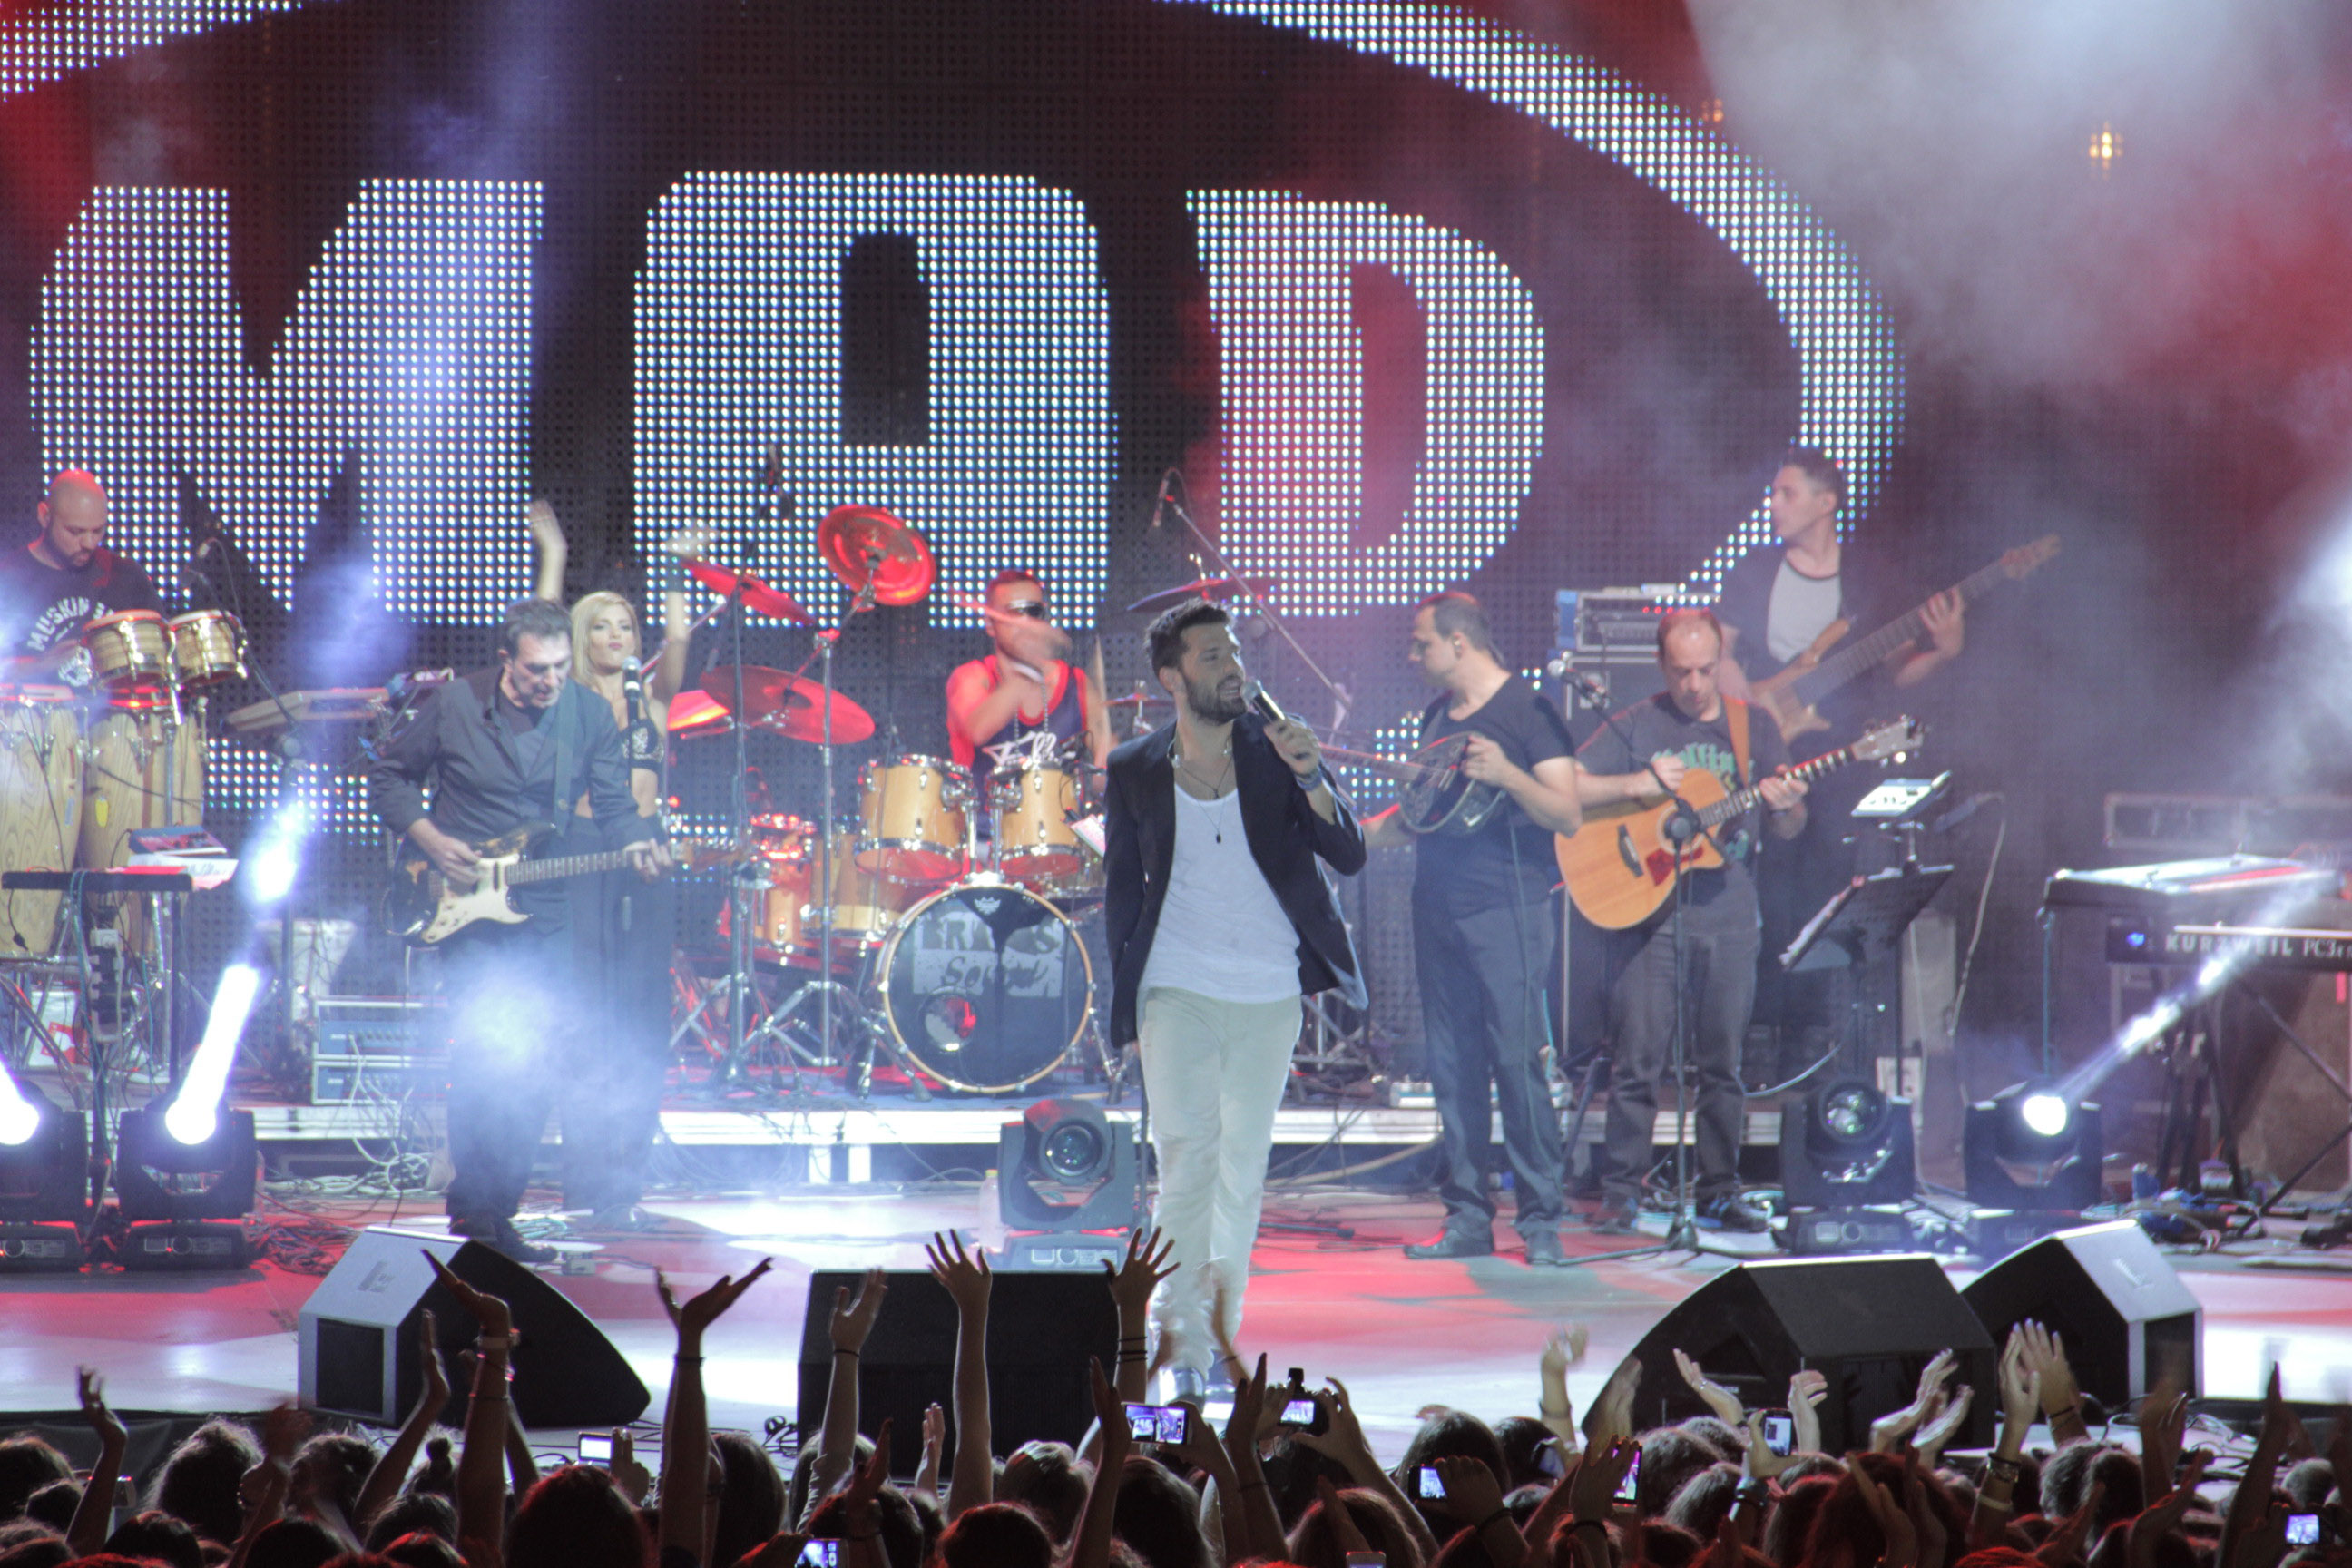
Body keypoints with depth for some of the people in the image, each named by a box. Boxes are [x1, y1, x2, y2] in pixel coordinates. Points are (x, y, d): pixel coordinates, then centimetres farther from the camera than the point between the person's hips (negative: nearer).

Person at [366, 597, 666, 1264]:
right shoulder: (453, 705, -7)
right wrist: (430, 839, -10)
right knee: (491, 1049, -15)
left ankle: (495, 1211, 17)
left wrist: (636, 844, -17)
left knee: (539, 1058, 4)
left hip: (543, 908, 4)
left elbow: (613, 804, 5)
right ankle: (477, 1209, -5)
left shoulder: (589, 715, 1)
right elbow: (387, 774, 4)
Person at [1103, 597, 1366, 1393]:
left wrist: (1310, 780, -23)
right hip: (1178, 990, -1)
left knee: (1244, 1164, 6)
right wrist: (1123, 995, 6)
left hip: (1270, 994, 1)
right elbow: (1122, 888, 10)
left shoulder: (1276, 751, -2)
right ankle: (1180, 1336, -6)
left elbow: (1350, 857, -7)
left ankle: (1222, 1334, 17)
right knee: (1187, 1154, -11)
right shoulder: (1134, 771, 0)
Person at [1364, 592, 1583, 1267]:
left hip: (1508, 909, -7)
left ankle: (1541, 1219, -6)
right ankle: (1467, 1217, 11)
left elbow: (1568, 815, -12)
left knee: (1516, 1059, -10)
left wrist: (1507, 775, -25)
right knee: (1452, 1066, 6)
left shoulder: (1526, 710, -6)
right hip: (1439, 907, 7)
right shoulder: (1438, 715, 16)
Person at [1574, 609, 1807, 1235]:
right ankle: (1621, 1191, 1)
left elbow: (1789, 830, 11)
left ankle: (1720, 1188, 13)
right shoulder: (1634, 726, 3)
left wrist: (1785, 805, -13)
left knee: (1722, 1061, 5)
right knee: (1639, 1058, -5)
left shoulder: (1753, 726, 9)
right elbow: (1567, 788, -4)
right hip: (1650, 909, -2)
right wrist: (1641, 785, -15)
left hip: (1728, 911, 2)